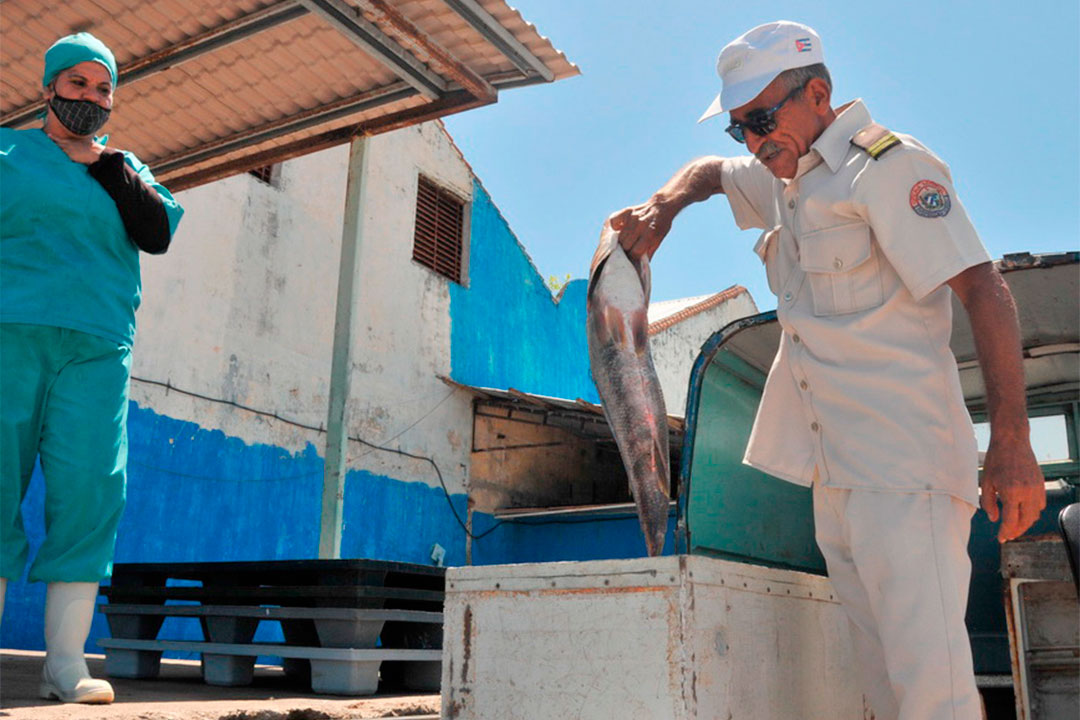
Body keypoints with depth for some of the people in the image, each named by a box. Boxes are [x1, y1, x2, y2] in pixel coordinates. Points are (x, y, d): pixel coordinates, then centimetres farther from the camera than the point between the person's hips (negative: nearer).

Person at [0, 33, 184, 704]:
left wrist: (104, 164, 3)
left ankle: (66, 663, -3)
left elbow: (158, 233, 6)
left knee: (88, 492, -7)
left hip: (97, 346, 2)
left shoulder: (123, 168, 21)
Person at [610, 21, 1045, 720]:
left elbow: (984, 290, -14)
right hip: (834, 471, 9)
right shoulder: (786, 180, 19)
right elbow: (708, 171, 37)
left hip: (902, 459, -8)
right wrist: (662, 207, 13)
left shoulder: (889, 164, -7)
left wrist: (1011, 441, -20)